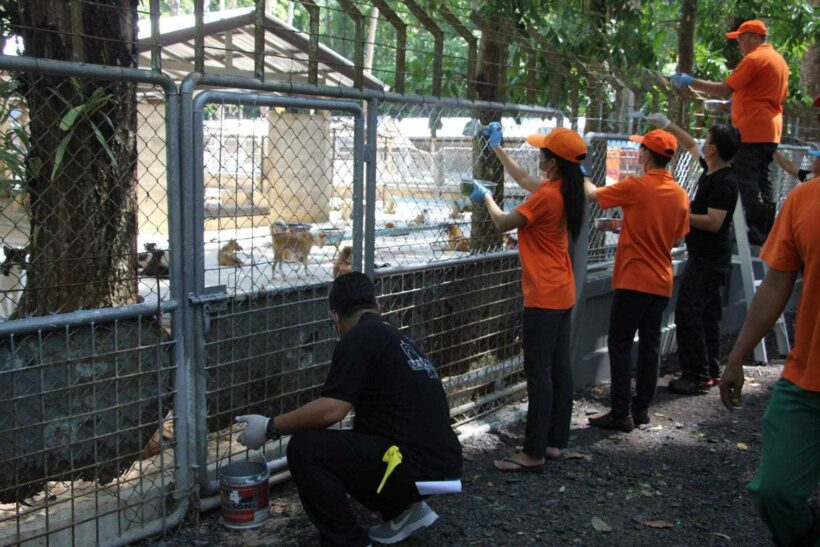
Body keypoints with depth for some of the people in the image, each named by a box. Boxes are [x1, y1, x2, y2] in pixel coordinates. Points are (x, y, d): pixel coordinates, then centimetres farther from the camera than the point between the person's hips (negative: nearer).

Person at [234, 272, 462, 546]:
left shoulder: (360, 338, -8)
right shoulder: (397, 338, 20)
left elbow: (331, 410, -18)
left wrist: (270, 427, -5)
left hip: (418, 468, -9)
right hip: (441, 465, 9)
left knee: (304, 449, -8)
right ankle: (405, 510, 17)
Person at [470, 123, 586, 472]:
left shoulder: (546, 196, -19)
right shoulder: (565, 191, 8)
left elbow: (503, 223, -9)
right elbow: (523, 179, 25)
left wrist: (486, 198, 10)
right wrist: (498, 149, 32)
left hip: (544, 298, -9)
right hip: (562, 293, 9)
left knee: (539, 374, -6)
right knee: (559, 370, 12)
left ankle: (534, 454, -2)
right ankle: (555, 442, 22)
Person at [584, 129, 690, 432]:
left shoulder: (635, 186, -14)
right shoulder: (680, 194, 4)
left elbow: (592, 194, -2)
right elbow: (677, 237, 14)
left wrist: (584, 177, 21)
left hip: (634, 279, -6)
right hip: (662, 282, 6)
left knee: (620, 344, -1)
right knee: (650, 344, 12)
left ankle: (621, 413, -1)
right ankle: (641, 407, 20)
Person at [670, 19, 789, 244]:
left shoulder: (754, 59, -11)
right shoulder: (779, 60, 17)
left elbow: (725, 89, -18)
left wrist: (690, 82, -13)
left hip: (751, 132, -9)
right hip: (771, 131, 9)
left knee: (746, 183, -6)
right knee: (762, 180, 12)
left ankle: (755, 232, -8)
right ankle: (768, 232, 13)